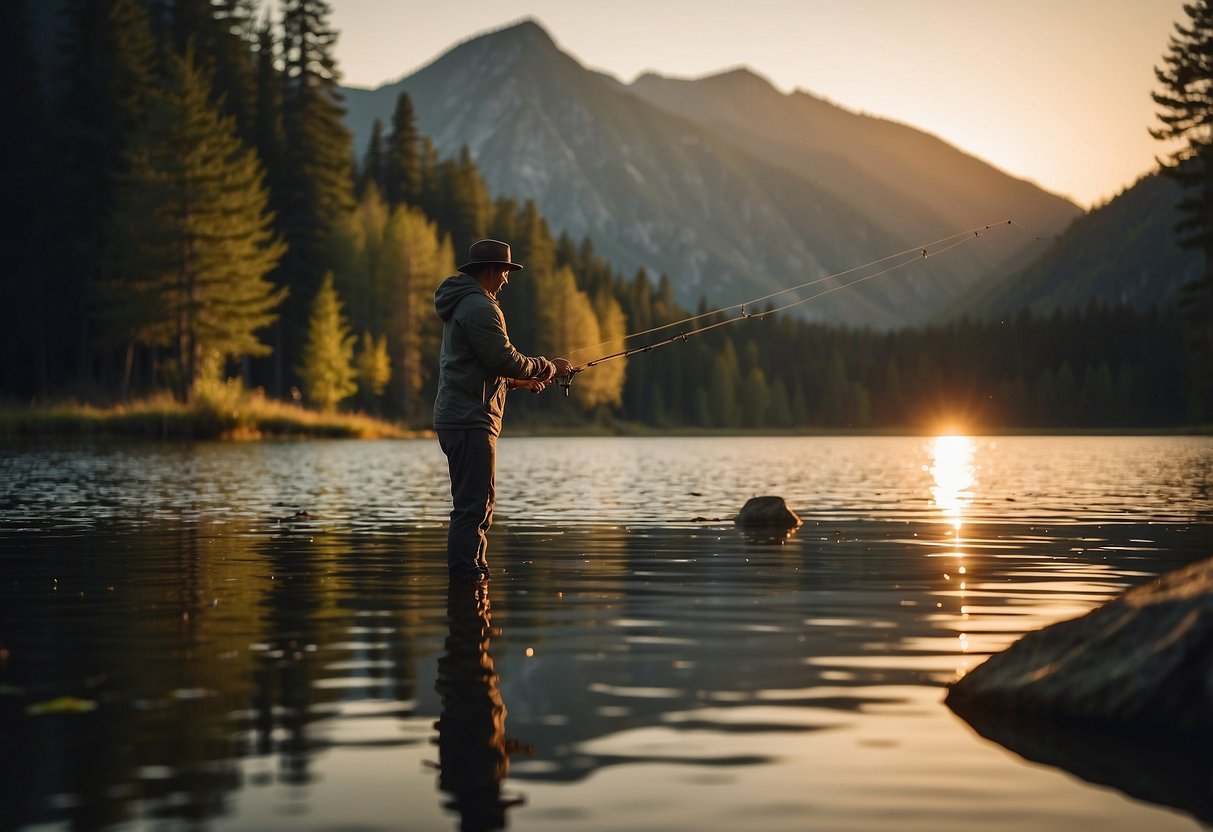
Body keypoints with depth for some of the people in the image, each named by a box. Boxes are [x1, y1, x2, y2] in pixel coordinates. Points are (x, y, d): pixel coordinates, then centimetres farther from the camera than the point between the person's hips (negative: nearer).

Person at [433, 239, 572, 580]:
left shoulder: (459, 306, 22)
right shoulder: (479, 307, -12)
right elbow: (504, 358, -18)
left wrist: (516, 381, 22)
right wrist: (548, 367, -5)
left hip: (456, 416, 11)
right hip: (471, 419, -11)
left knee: (476, 504, 15)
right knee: (474, 504, -11)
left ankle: (473, 572, 19)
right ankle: (466, 576, -12)